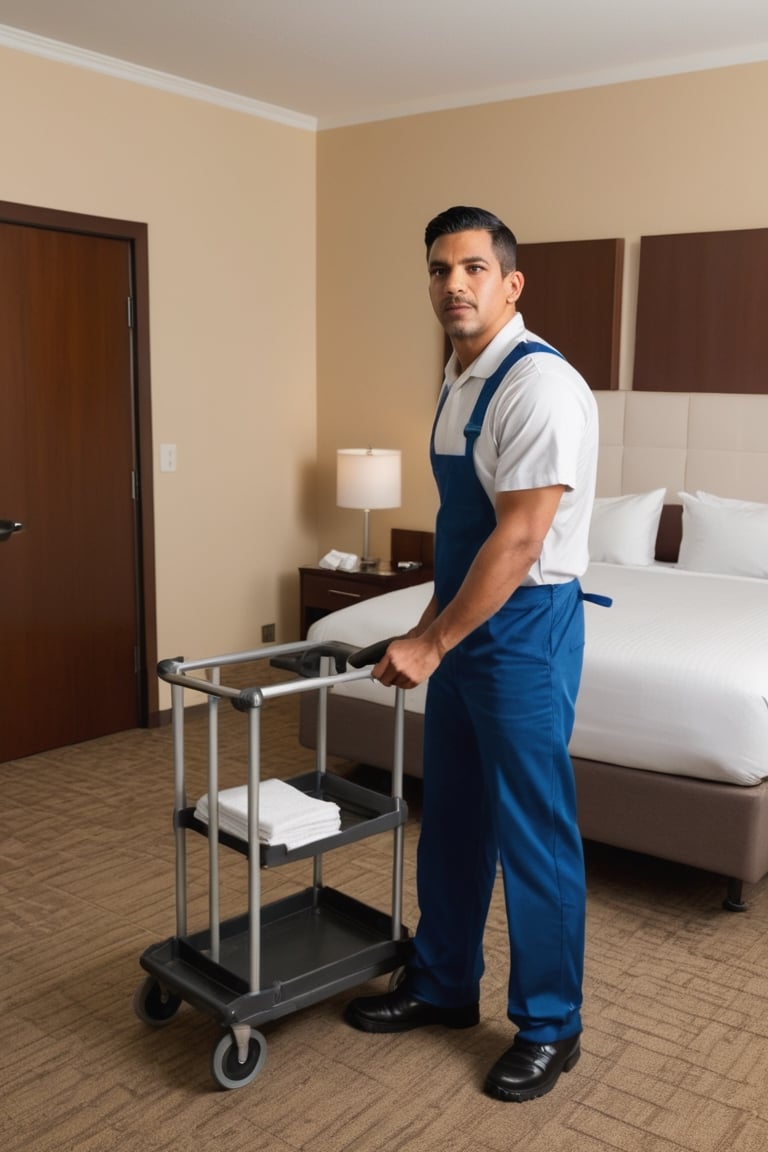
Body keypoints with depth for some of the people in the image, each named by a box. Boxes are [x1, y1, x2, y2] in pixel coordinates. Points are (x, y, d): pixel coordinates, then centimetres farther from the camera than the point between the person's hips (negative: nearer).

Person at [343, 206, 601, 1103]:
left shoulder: (538, 384, -18)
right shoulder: (458, 382, 11)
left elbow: (519, 540, -22)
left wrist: (431, 645, -18)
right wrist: (428, 626, 17)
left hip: (524, 632, -9)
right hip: (464, 626, 9)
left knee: (532, 832, 4)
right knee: (449, 818, 17)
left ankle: (548, 1025, 23)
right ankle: (442, 985, 35)